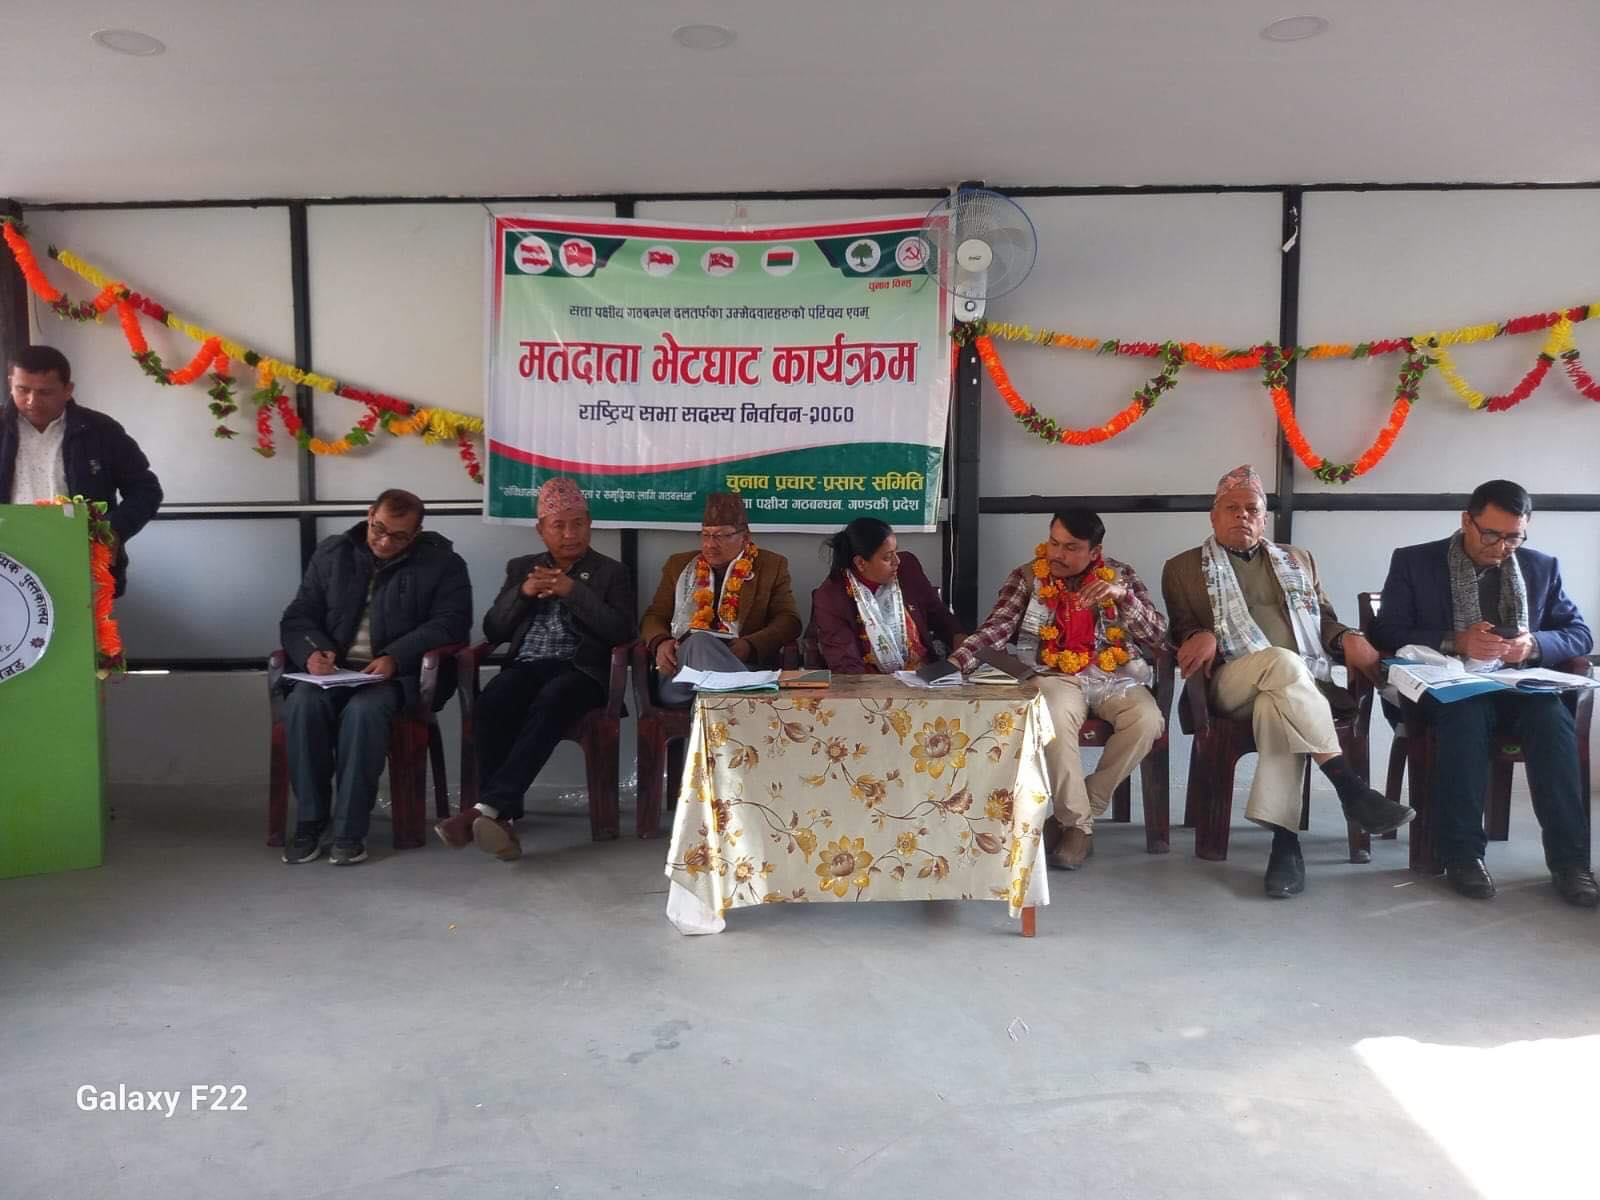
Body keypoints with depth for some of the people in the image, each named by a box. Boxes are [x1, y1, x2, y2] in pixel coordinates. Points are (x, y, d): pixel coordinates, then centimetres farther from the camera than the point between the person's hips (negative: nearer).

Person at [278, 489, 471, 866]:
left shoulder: (442, 563, 2)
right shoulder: (332, 553, 13)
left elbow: (451, 622, -8)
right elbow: (298, 616, 11)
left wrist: (396, 657, -22)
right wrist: (312, 651, -12)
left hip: (397, 673, -3)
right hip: (334, 669, 4)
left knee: (364, 709, -35)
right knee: (301, 704, -29)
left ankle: (349, 830, -24)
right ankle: (309, 820, -15)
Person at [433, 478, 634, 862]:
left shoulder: (611, 572, 13)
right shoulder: (521, 568, 22)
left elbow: (622, 632, -3)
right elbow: (492, 631, 15)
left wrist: (572, 590, -9)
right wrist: (523, 592, -2)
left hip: (582, 669, -3)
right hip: (528, 665, 3)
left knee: (550, 700, -37)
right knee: (492, 701, -32)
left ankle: (488, 807, -43)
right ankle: (501, 817, -32)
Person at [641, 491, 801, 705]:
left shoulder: (772, 566, 16)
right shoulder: (679, 565, 24)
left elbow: (789, 621, 6)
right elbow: (654, 617, 20)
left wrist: (750, 645, -15)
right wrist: (660, 643, -6)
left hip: (742, 663, -2)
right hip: (680, 666, 3)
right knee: (699, 641, -36)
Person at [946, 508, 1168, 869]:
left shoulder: (1121, 575, 6)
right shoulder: (1027, 577, 3)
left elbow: (1158, 637, -2)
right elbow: (995, 630, -12)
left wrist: (1122, 595, -20)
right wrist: (955, 661, -31)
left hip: (1115, 677, 2)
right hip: (1056, 676, -2)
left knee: (1147, 720, -29)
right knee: (1054, 717, -37)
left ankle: (1073, 815, -12)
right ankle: (1079, 823, -16)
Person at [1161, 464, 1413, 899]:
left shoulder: (1298, 560, 28)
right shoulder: (1183, 568, 19)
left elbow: (1325, 620, 25)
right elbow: (1181, 632, 12)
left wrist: (1347, 637, 0)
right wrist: (1202, 636, -13)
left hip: (1308, 681, 2)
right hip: (1235, 680, -2)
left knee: (1276, 705, -38)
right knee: (1284, 662, -39)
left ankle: (1285, 841, -40)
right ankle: (1351, 788, -40)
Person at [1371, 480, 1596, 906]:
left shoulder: (1542, 567, 13)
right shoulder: (1413, 562, 3)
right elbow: (1388, 634, -3)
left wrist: (1535, 644, -11)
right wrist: (1454, 641, -19)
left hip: (1519, 687, 3)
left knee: (1554, 720, -31)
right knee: (1466, 716, -36)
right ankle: (1462, 853, -26)